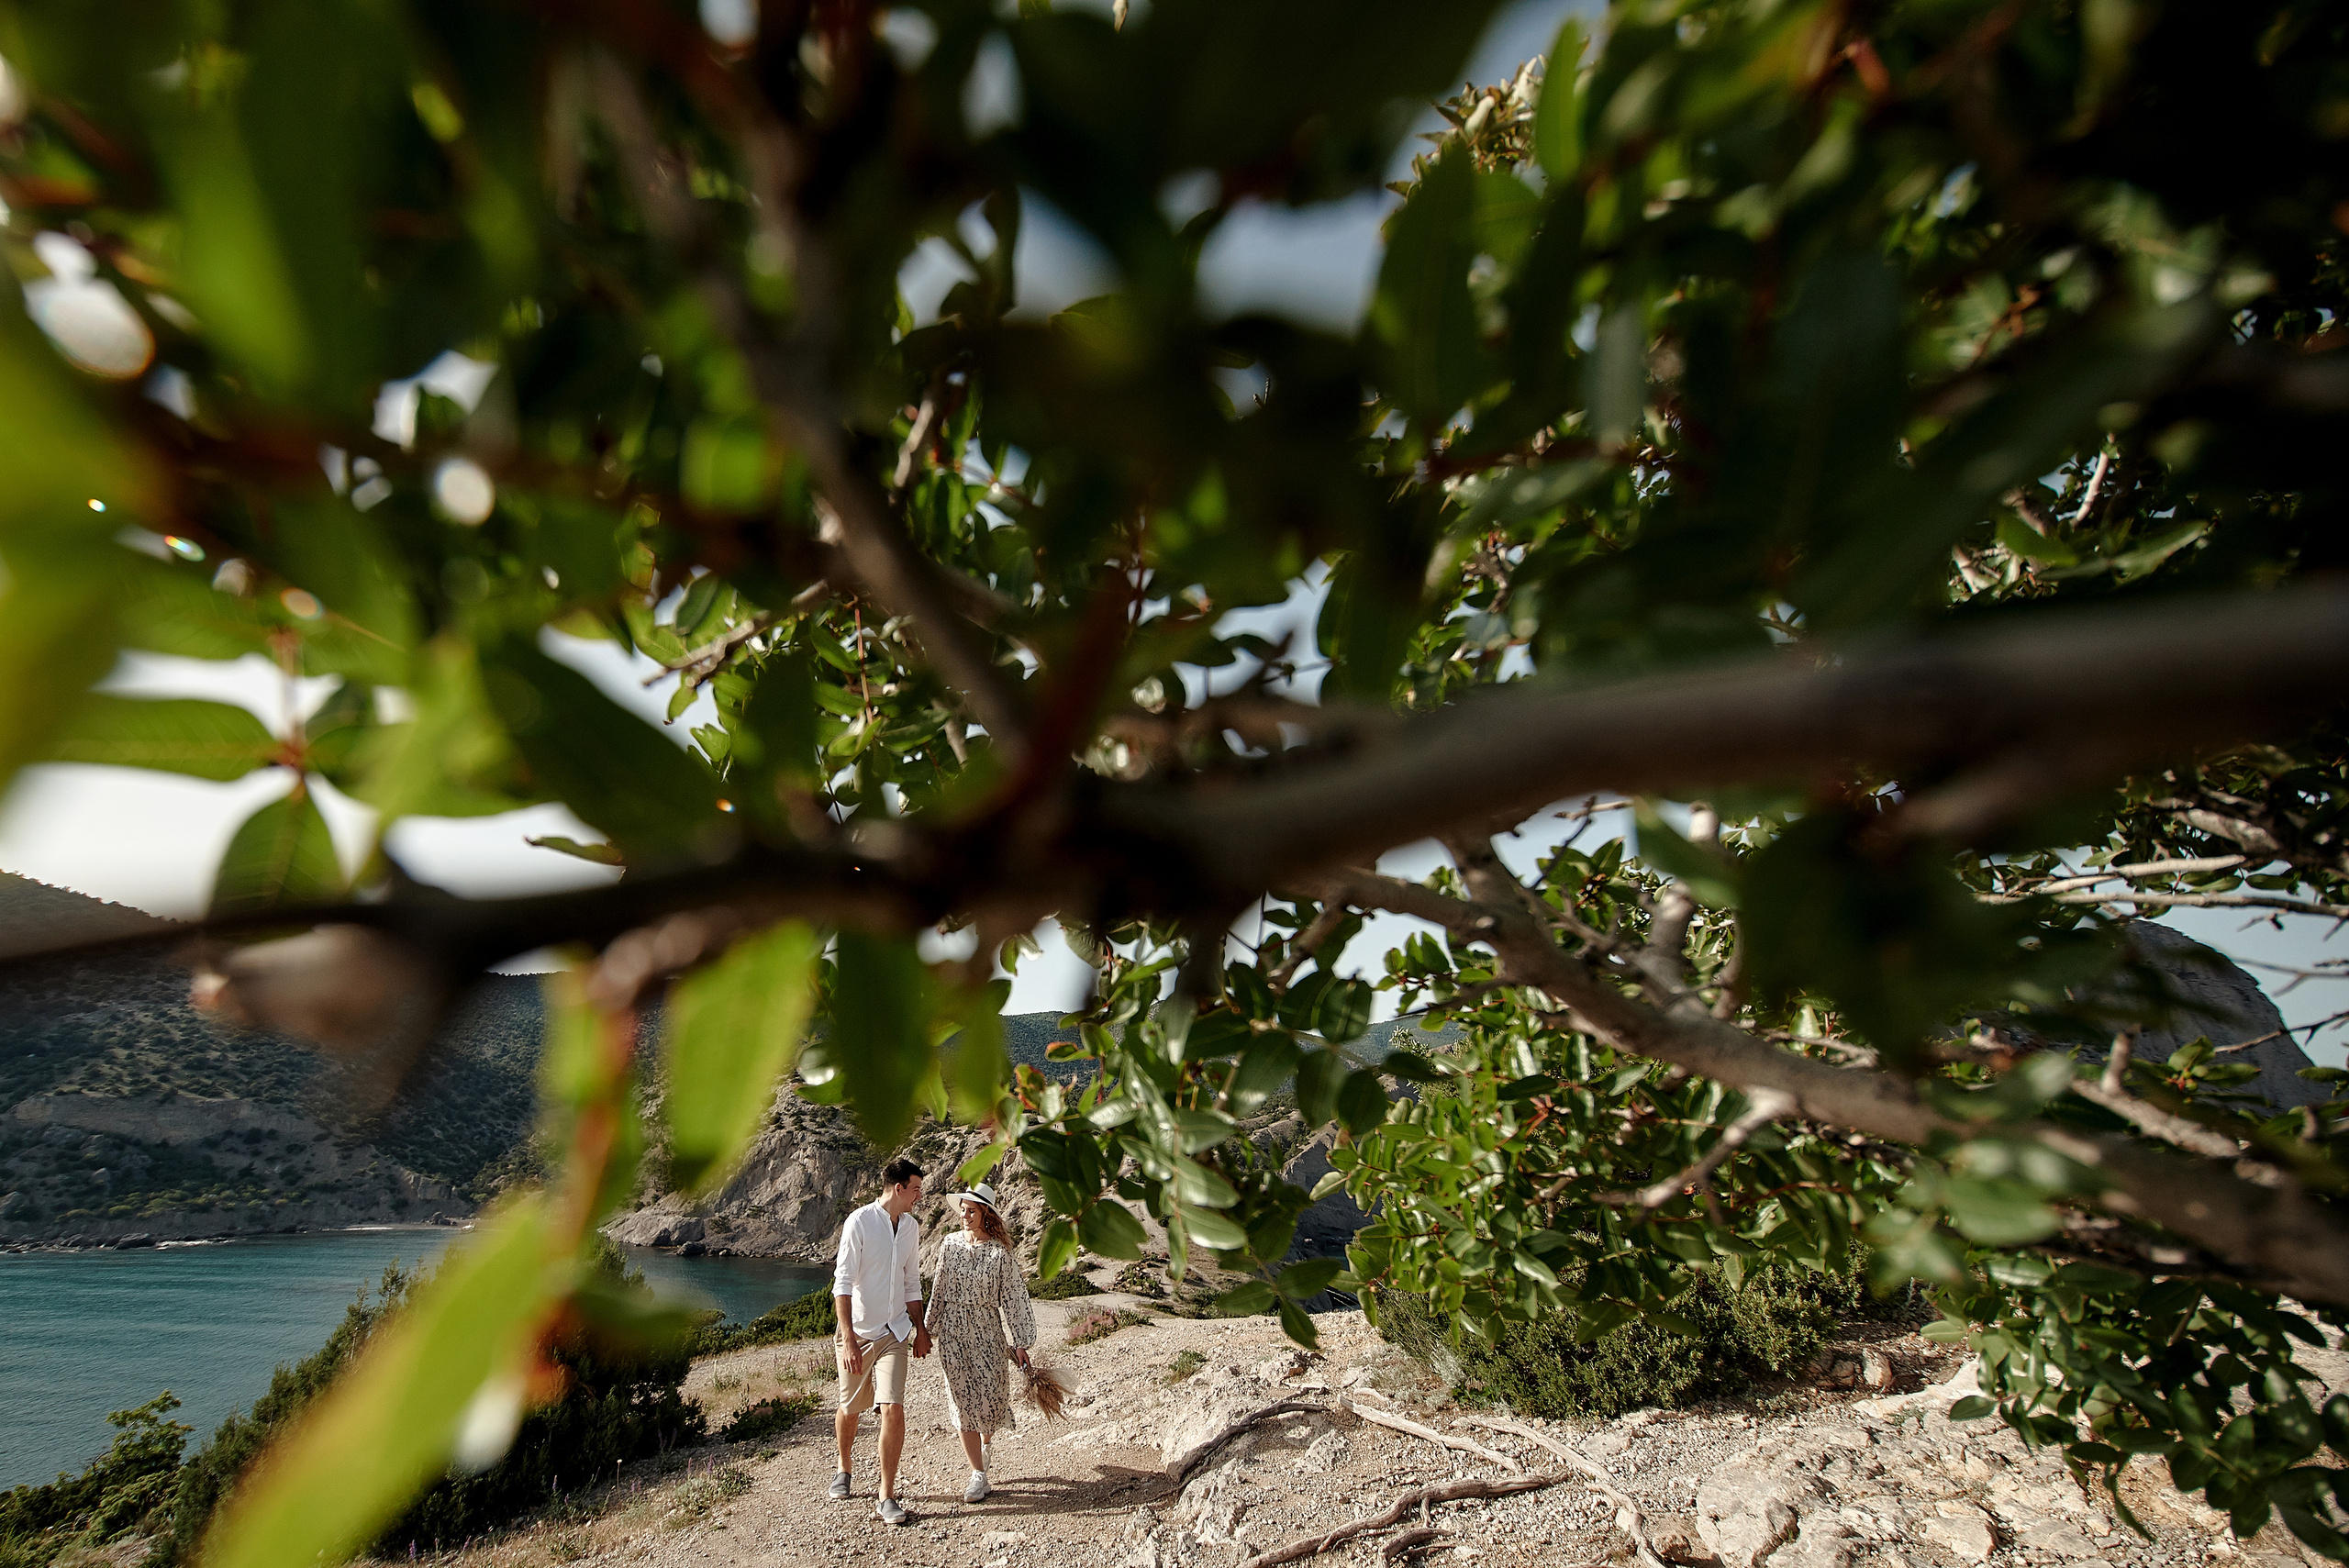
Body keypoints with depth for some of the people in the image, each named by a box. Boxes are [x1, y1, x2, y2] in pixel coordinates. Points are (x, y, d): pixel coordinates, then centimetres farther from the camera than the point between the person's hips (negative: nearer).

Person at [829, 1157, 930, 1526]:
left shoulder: (911, 1227, 6)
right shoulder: (859, 1222, -14)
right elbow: (842, 1285, -16)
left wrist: (920, 1329, 17)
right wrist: (848, 1339, -21)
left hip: (894, 1333, 3)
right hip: (858, 1332, -3)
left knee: (893, 1409, -9)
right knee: (850, 1409, 13)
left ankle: (887, 1497, 3)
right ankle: (844, 1468, 42)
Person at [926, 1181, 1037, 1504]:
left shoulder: (1001, 1252, -10)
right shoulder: (951, 1244, -1)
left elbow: (1013, 1297, -5)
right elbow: (939, 1289, 10)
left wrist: (1020, 1342, -4)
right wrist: (930, 1327, 15)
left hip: (987, 1334, -2)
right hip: (953, 1335, 2)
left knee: (990, 1398, 3)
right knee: (963, 1403, 4)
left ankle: (986, 1442, 38)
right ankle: (978, 1475, 16)